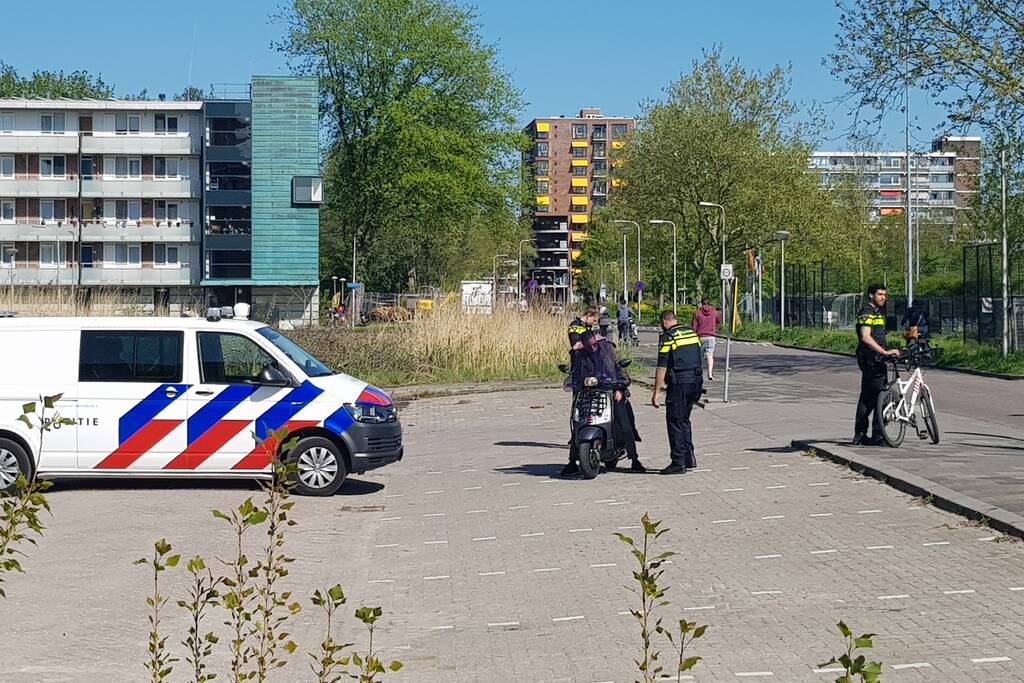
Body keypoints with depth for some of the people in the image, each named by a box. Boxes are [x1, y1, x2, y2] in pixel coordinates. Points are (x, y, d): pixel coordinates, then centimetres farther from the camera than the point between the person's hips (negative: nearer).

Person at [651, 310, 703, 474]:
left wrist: (656, 393, -10)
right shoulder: (693, 334, 13)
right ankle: (689, 456, 15)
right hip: (696, 381, 7)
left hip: (679, 384, -7)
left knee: (675, 422, 0)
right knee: (684, 420, 19)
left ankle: (678, 463, -1)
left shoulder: (667, 337, -9)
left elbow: (662, 368, -13)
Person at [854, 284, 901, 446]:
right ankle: (878, 436, -11)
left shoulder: (878, 313, 19)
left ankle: (860, 435, 17)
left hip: (876, 359, 11)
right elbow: (866, 338, -27)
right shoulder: (866, 313, -14)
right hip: (870, 359, -11)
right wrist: (885, 352, -33)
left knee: (867, 397, 12)